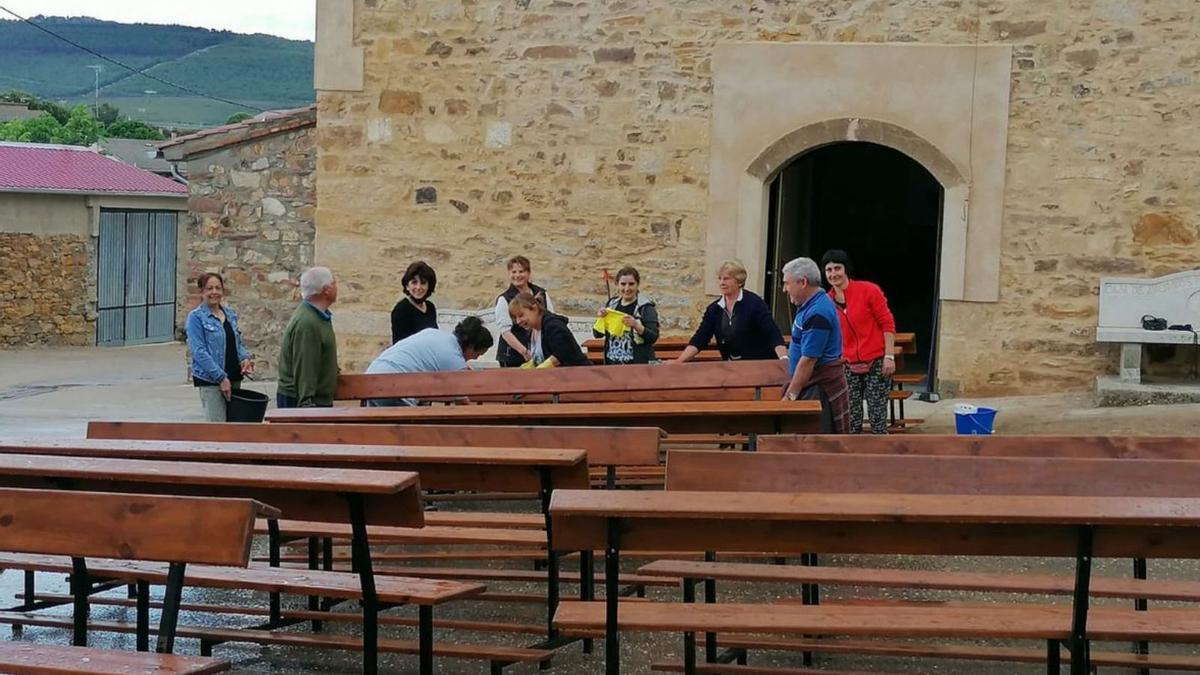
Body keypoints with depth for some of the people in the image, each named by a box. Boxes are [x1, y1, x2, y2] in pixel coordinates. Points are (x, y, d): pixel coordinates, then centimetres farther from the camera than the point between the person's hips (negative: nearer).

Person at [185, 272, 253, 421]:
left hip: (233, 378, 6)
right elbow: (199, 351, -12)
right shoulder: (196, 317, -6)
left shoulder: (230, 314, 14)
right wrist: (221, 377, -17)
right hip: (210, 380, -6)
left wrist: (244, 358, -1)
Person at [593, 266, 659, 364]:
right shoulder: (611, 304, 9)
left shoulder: (645, 307, -5)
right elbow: (597, 334, 10)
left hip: (639, 364, -5)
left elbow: (654, 337, -12)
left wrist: (636, 326, -28)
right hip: (612, 364, 5)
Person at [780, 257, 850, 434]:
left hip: (821, 389, -10)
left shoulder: (817, 313, -20)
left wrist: (790, 395, -19)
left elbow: (808, 360, -22)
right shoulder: (810, 306, 13)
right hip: (812, 385, 10)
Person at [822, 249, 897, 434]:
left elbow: (887, 323, -5)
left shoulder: (869, 290, -6)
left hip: (876, 363, -4)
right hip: (849, 366, 4)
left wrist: (889, 356, -11)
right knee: (851, 421, 2)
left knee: (877, 418, -5)